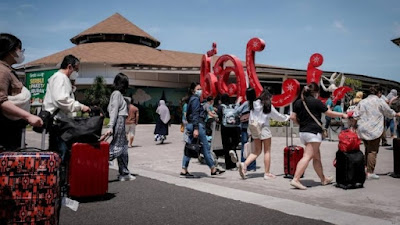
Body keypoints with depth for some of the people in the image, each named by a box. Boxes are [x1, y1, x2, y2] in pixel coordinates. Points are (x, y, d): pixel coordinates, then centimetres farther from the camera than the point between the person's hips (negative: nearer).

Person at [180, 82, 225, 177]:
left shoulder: (192, 99, 20)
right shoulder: (195, 99, -8)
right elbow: (195, 115, -17)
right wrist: (196, 129, -23)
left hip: (190, 125, 10)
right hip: (197, 125, -10)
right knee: (205, 147, -3)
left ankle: (184, 170, 5)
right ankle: (213, 170, 5)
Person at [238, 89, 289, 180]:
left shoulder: (254, 104, 6)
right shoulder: (268, 106, -7)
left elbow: (251, 118, 6)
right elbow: (277, 116, 4)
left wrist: (250, 132, 11)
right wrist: (287, 117, 23)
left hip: (253, 127, 5)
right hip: (264, 128, -5)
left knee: (257, 151, 14)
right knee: (267, 151, 5)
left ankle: (244, 164, -7)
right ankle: (267, 173, 9)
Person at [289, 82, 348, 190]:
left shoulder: (298, 102, 8)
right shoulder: (316, 102, -8)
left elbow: (293, 117, 6)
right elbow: (329, 113, 1)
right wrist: (342, 114, 17)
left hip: (303, 132, 7)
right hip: (313, 132, -7)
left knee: (317, 157, 18)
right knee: (307, 157, -9)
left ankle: (323, 179, 30)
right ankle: (296, 179, -16)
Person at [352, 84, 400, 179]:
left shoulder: (362, 101, 8)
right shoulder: (380, 101, -5)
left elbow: (355, 115, 5)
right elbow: (389, 113, 7)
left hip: (363, 130, 5)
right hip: (374, 130, -5)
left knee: (368, 149, 19)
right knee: (373, 151, -1)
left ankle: (366, 168, 23)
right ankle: (370, 172, -2)